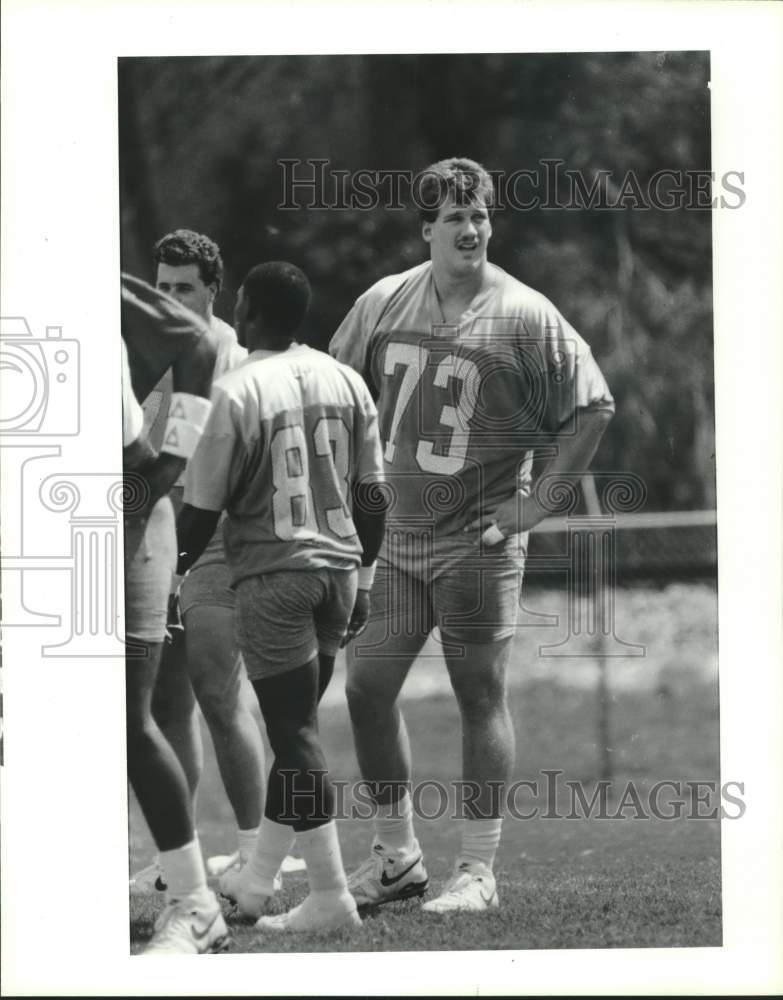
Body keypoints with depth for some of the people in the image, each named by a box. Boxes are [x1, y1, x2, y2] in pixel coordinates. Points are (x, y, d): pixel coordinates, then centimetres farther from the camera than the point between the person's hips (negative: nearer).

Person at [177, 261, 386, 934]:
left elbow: (204, 508, -8)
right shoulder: (346, 381, 6)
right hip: (338, 569, 6)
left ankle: (331, 897, -4)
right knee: (296, 724, 16)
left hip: (273, 576, -6)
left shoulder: (238, 392, -11)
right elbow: (371, 496, 9)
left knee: (295, 733, -3)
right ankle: (258, 879, 26)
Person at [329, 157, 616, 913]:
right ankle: (396, 857, 19)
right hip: (391, 537, 5)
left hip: (477, 542, -5)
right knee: (366, 688, 4)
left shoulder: (524, 317, -9)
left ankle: (477, 872, 7)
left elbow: (593, 407, -4)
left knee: (480, 700, 0)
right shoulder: (383, 303, 4)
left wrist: (538, 497, -8)